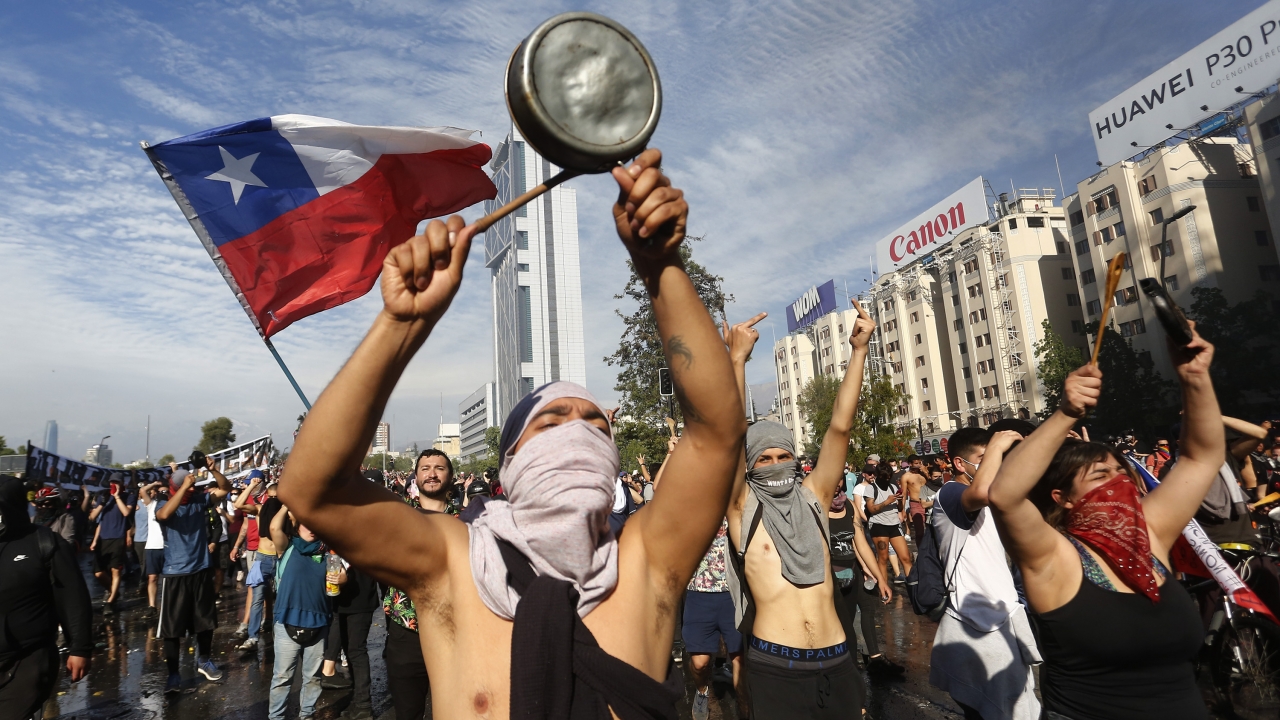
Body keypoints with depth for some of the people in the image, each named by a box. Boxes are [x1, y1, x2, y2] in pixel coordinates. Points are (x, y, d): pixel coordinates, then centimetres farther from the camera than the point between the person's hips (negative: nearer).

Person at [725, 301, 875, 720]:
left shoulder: (813, 499, 5)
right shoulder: (744, 508, -2)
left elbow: (840, 425, -1)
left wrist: (859, 349, -7)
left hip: (837, 660, 3)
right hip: (775, 666, -3)